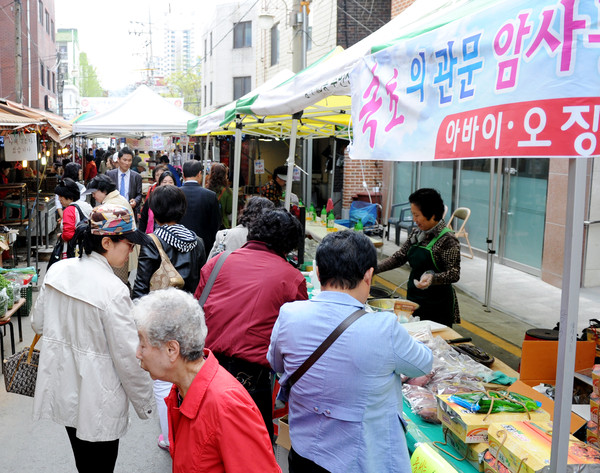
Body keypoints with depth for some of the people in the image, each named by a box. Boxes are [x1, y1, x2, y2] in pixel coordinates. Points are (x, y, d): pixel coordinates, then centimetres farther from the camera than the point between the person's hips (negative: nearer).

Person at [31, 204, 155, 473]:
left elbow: (38, 324, 9)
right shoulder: (113, 291, -26)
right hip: (96, 401, -7)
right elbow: (128, 357, -20)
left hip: (62, 388, 7)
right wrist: (145, 404, -6)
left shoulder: (56, 271, -5)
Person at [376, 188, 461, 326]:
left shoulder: (447, 239, -15)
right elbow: (399, 257, 10)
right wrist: (374, 269, 0)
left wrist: (432, 278, -34)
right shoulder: (417, 233, 7)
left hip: (437, 305, -7)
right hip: (414, 299, 7)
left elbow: (454, 273, -17)